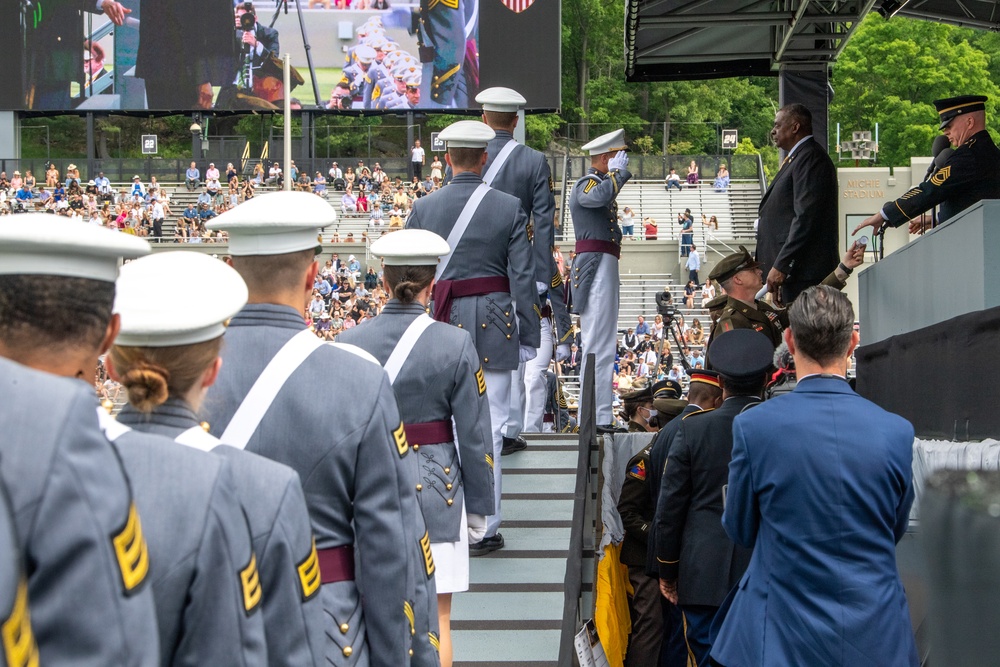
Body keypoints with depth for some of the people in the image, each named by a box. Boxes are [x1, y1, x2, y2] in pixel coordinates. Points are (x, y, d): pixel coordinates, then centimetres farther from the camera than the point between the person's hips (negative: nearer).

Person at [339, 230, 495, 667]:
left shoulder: (349, 344, -2)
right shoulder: (455, 345, -8)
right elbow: (475, 437, -5)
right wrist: (478, 507, 5)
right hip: (434, 490, -2)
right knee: (435, 617, 4)